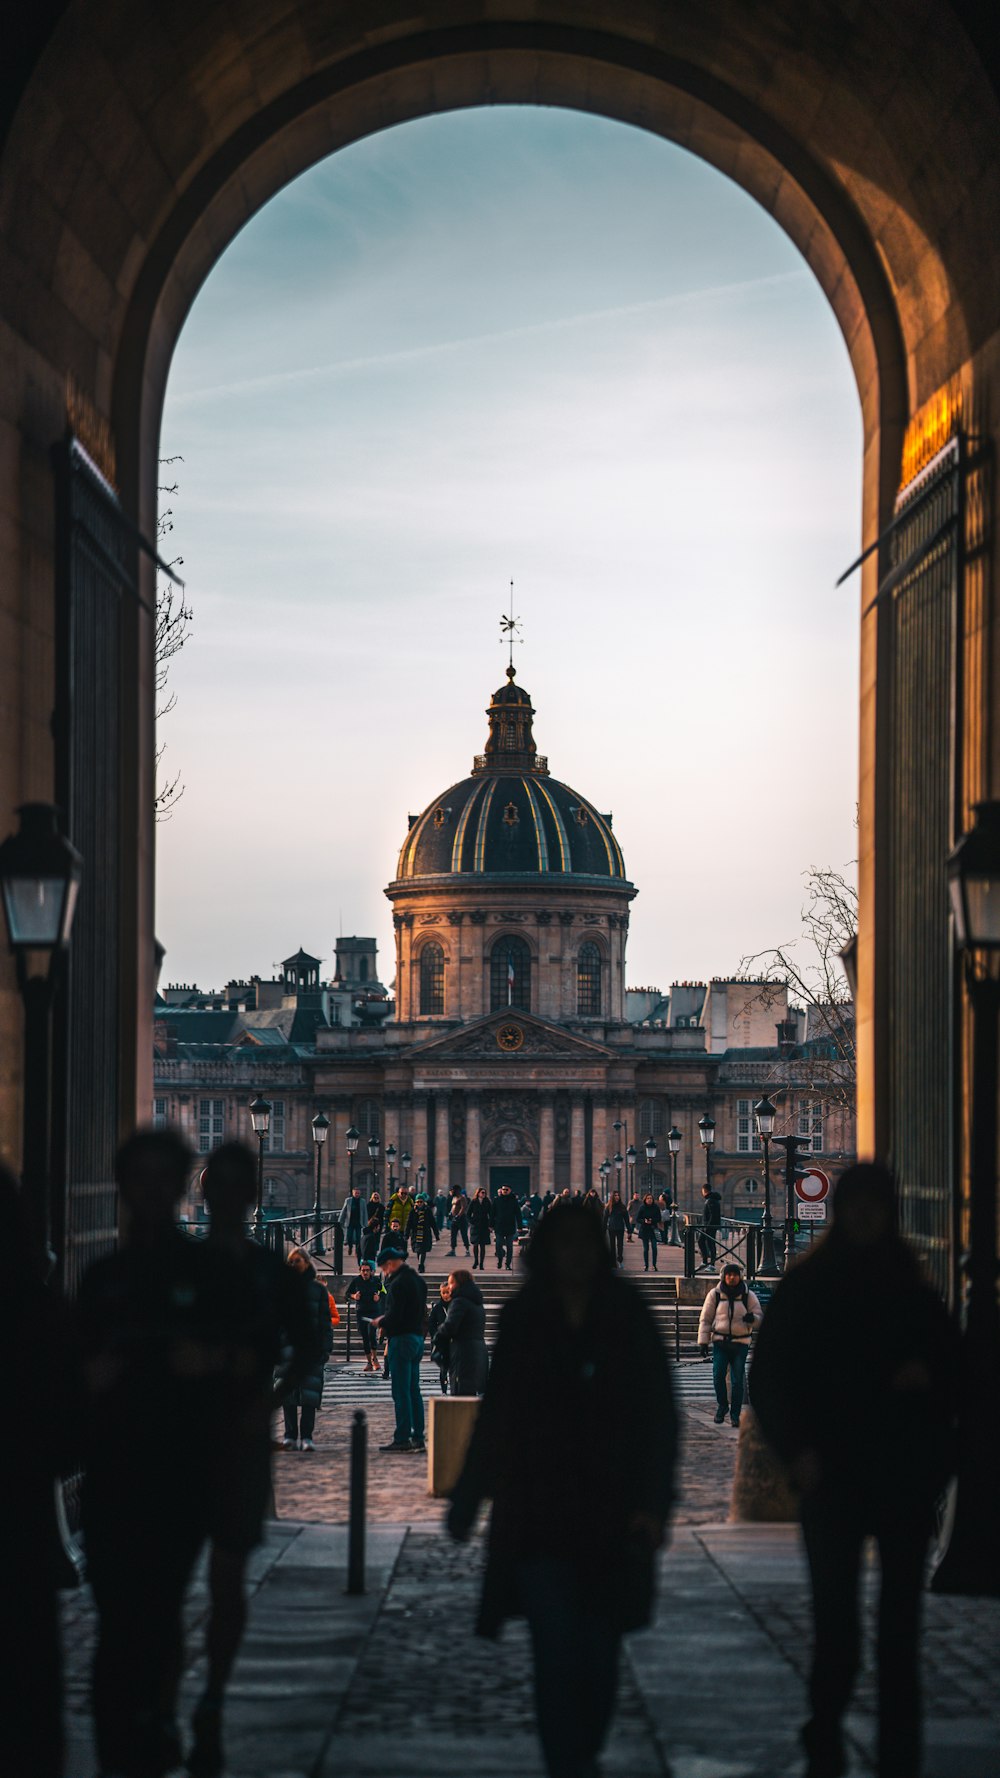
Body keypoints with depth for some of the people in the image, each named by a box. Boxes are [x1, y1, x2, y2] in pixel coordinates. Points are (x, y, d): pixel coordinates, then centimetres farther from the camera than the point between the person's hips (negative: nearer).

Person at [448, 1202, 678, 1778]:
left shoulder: (627, 1317, 2)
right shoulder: (523, 1320, 3)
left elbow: (659, 1414, 1)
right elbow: (495, 1415, 8)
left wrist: (653, 1503, -7)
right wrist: (468, 1499, 9)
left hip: (611, 1514, 1)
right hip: (541, 1519, -1)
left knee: (600, 1655, 6)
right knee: (557, 1656, -9)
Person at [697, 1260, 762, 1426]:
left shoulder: (749, 1296, 4)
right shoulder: (715, 1295, 4)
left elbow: (759, 1318, 7)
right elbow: (705, 1319, 8)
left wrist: (752, 1318, -18)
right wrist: (703, 1341, 1)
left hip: (740, 1343, 0)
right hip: (720, 1342, 0)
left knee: (737, 1380, -3)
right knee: (718, 1375, -12)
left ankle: (735, 1414, 8)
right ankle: (722, 1405, 11)